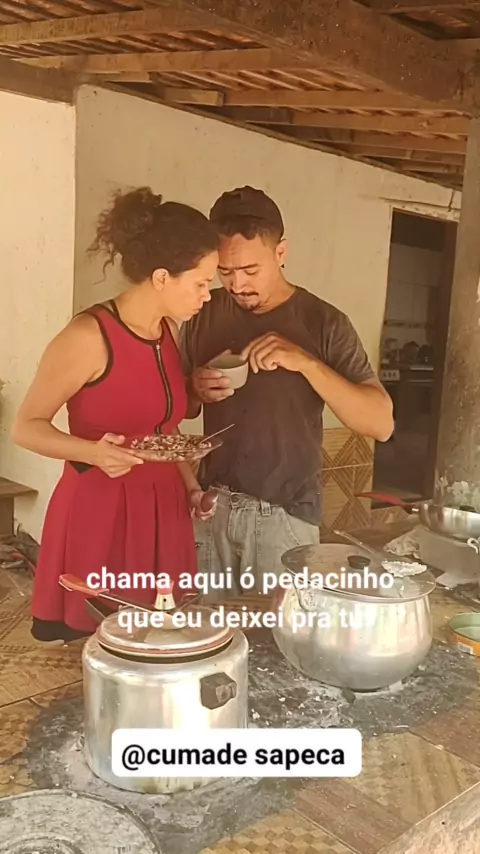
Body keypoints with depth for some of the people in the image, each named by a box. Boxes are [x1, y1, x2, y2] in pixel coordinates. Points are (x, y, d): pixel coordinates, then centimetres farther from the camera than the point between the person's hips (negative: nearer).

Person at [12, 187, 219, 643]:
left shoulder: (169, 330, 5)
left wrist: (190, 484, 6)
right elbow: (26, 427, -11)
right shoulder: (88, 336, -17)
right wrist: (93, 452, -27)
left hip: (162, 511, 7)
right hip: (98, 513, -6)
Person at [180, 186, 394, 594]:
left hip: (285, 516, -2)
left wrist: (306, 362, -27)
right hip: (211, 505, 3)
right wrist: (195, 391, -12)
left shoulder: (323, 322, -9)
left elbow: (381, 424, -16)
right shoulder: (204, 313, 0)